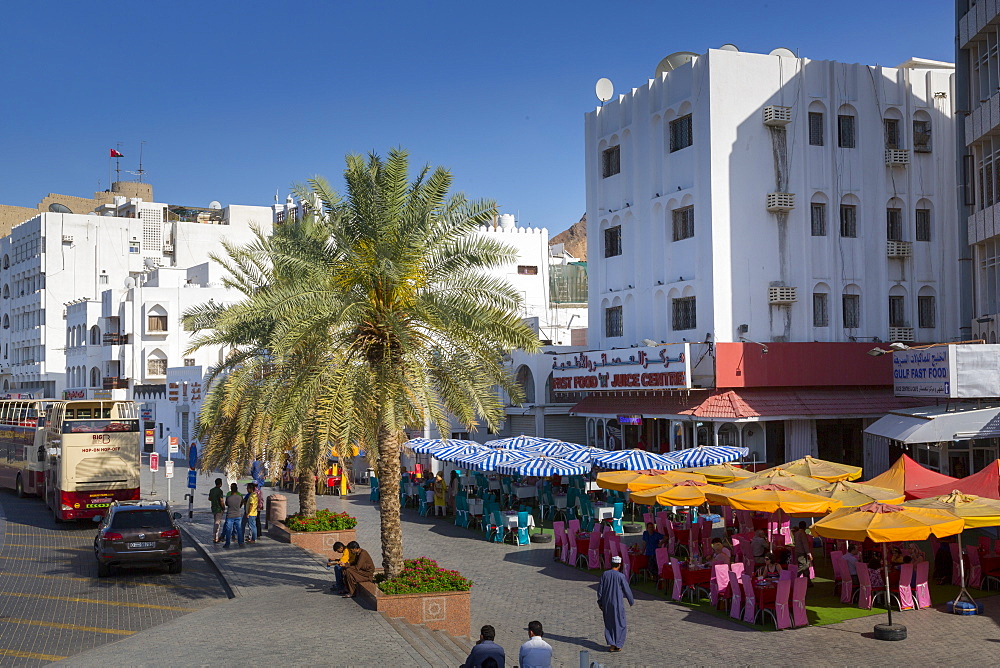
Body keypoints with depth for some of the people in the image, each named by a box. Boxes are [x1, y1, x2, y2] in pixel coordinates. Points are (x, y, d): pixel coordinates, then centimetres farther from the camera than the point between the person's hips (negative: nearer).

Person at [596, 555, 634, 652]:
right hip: (618, 604, -3)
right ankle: (617, 645, 6)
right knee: (619, 624, 9)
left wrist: (600, 602, 12)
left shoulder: (604, 574, -4)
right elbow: (627, 590, -6)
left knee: (609, 624, 14)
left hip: (606, 603, 3)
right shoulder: (621, 576, -14)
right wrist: (632, 601, 11)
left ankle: (611, 644, 9)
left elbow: (600, 589, 1)